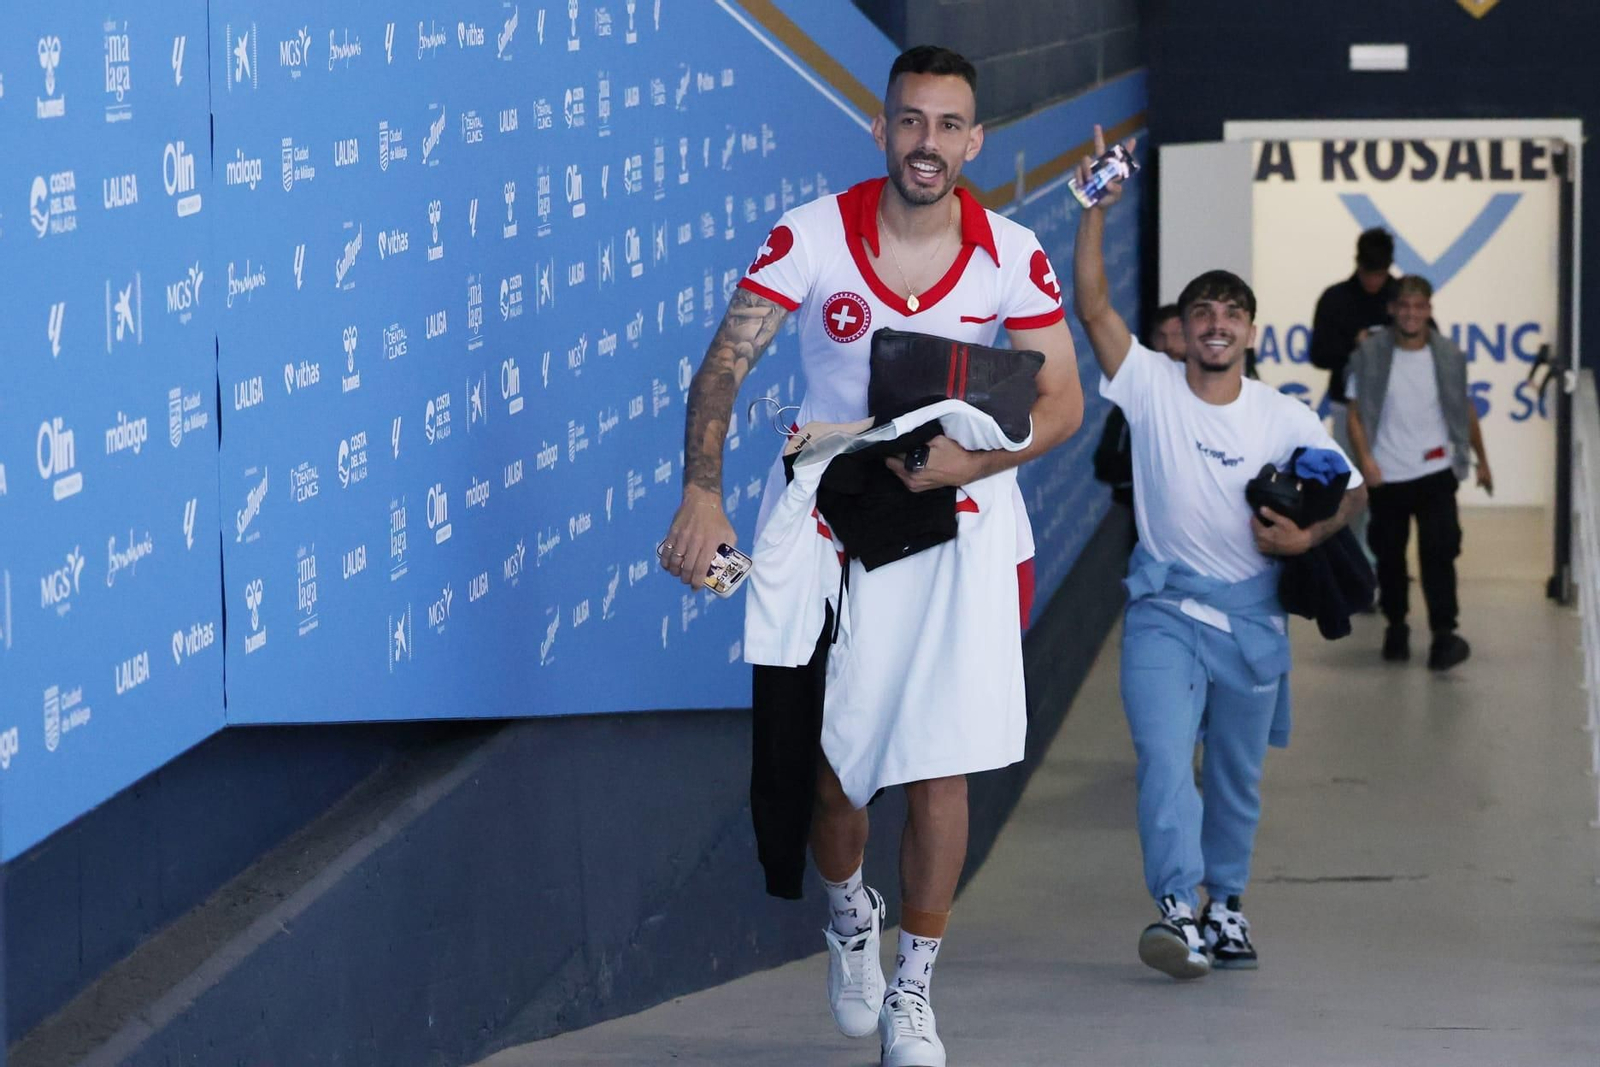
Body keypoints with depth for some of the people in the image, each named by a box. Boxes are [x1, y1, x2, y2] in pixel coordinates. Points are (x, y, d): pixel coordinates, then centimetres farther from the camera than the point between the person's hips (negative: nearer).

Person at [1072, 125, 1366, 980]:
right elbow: (1092, 305, -15)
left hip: (1251, 615, 3)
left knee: (1237, 776, 12)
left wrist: (1309, 536, -10)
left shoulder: (1285, 418, 1)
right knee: (1165, 758, -20)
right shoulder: (1151, 387, -4)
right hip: (1166, 610, -2)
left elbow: (1351, 489, 10)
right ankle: (1178, 909, -27)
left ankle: (1225, 903, 28)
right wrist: (1097, 212, -25)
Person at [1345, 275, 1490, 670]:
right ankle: (1396, 628, 28)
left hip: (1435, 472, 0)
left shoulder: (1448, 355, 0)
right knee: (1389, 554, 10)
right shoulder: (1370, 353, -5)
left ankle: (1444, 634, -13)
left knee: (1439, 551, -11)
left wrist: (1482, 460, 18)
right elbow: (1356, 412, -3)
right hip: (1386, 475, 0)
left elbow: (1465, 409, 13)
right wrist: (1365, 459, -16)